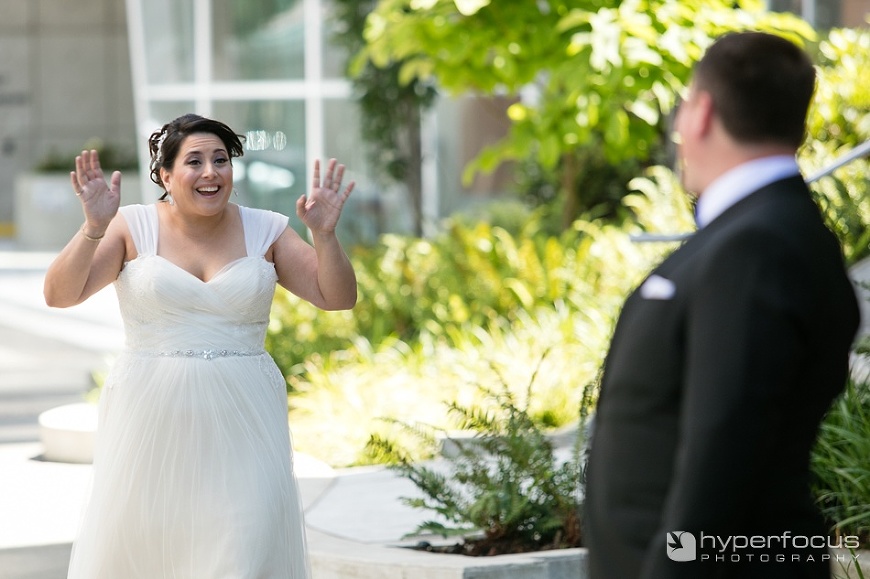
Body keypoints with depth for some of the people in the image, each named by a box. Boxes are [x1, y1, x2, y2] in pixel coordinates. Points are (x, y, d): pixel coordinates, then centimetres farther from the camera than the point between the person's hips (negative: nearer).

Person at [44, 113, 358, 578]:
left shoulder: (264, 231, 5)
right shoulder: (134, 227, -1)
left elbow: (338, 298, 5)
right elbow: (59, 294, -8)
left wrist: (323, 234, -11)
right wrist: (93, 227, -21)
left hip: (239, 423, 1)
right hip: (152, 420, -1)